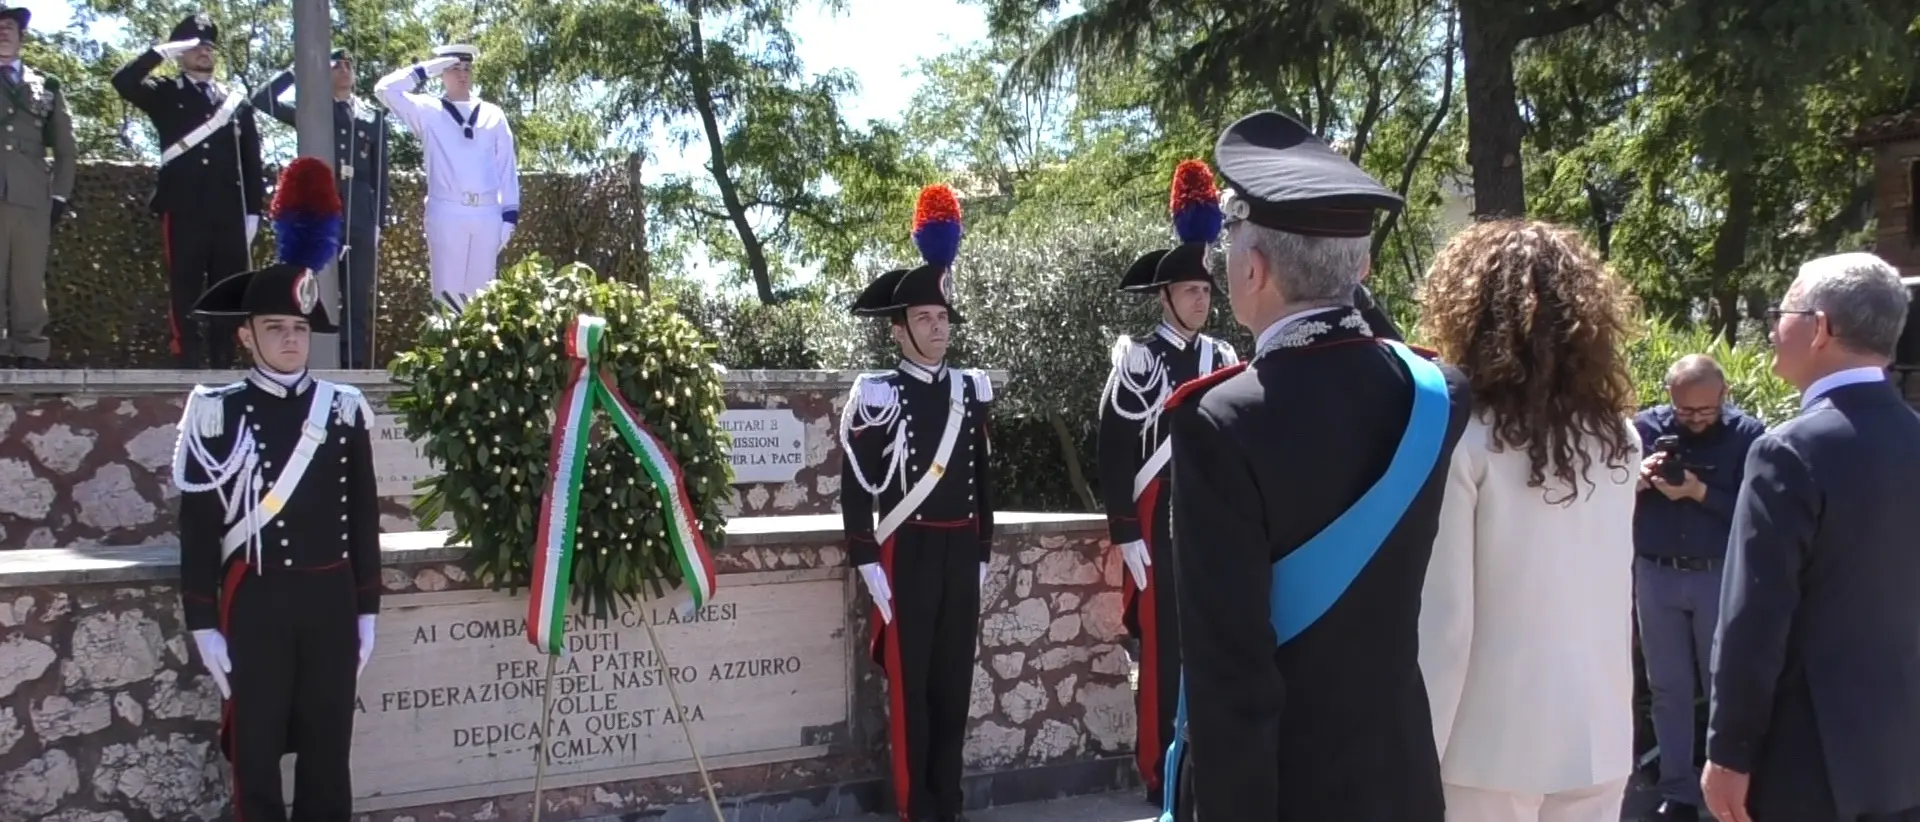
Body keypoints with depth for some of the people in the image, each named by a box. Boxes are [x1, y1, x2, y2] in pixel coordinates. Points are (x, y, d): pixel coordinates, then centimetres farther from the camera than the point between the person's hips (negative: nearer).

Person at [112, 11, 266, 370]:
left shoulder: (237, 101, 14)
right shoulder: (166, 94, 10)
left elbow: (252, 161, 11)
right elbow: (123, 82, -9)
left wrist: (254, 211, 5)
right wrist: (161, 51, -12)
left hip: (229, 215, 2)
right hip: (184, 212, -2)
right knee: (185, 294, -3)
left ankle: (223, 368, 8)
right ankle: (190, 369, -2)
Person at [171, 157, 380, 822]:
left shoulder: (344, 410, 5)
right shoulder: (215, 415, -3)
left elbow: (363, 518, 8)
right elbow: (198, 528, -3)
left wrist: (366, 610, 6)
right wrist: (204, 624, -6)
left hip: (331, 601, 2)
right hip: (255, 604, -2)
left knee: (328, 748, 10)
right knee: (256, 753, 6)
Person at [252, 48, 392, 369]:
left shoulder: (373, 116, 11)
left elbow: (380, 173, 10)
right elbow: (262, 99, -4)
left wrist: (379, 221, 5)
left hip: (360, 220, 1)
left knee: (358, 299, 3)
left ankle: (355, 370, 8)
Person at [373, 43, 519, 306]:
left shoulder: (493, 114, 11)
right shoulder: (429, 111, 7)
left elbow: (507, 167, 9)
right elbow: (385, 89, -3)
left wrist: (510, 214, 4)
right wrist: (425, 70, 0)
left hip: (488, 213, 2)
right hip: (446, 213, -2)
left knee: (481, 292, 8)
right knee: (448, 289, -1)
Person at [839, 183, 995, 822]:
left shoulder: (972, 391, 10)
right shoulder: (877, 396, -5)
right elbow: (856, 490, -7)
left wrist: (982, 551, 11)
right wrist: (868, 564, -11)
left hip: (960, 551, 5)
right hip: (908, 553, -5)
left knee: (954, 678, 9)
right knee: (910, 681, 0)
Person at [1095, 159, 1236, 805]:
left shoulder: (1223, 360, 10)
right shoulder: (1137, 360, -6)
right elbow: (1113, 455, -8)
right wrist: (1126, 535, -12)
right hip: (1161, 524, -5)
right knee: (1163, 649, -1)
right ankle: (1159, 771, 8)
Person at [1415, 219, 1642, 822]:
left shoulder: (1464, 441, -14)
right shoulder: (1619, 439, 2)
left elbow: (1442, 617, -14)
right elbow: (1608, 588, 11)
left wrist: (1416, 754, -8)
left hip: (1493, 744, -5)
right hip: (1600, 735, 5)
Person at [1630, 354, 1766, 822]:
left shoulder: (1747, 434, -5)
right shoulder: (1643, 428, 0)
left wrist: (1700, 492, -23)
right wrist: (1637, 479, -19)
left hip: (1720, 576, -2)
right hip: (1656, 575, 2)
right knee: (1667, 688, 9)